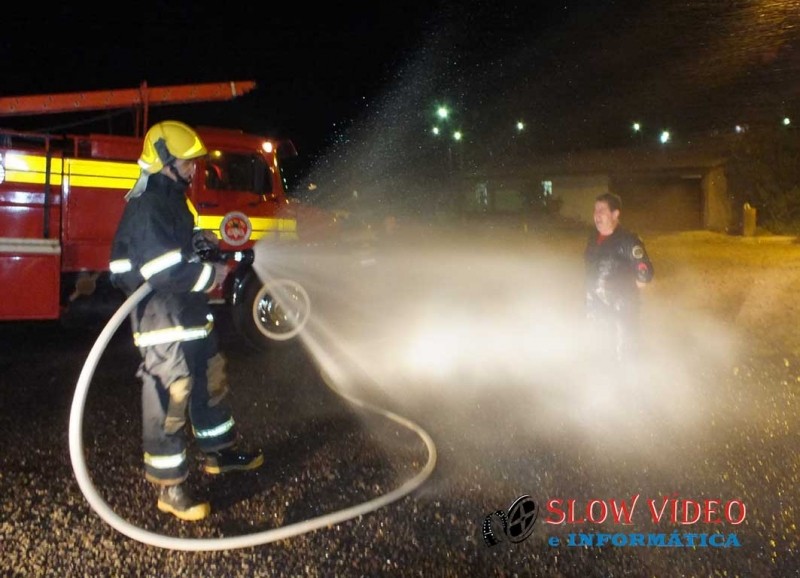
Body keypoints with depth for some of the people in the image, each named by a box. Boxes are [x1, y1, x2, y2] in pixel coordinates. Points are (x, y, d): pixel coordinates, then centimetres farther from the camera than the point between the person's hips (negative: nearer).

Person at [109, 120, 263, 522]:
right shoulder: (147, 206, -18)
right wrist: (210, 275, -14)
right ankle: (170, 487, 10)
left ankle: (219, 452, 38)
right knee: (168, 401, -2)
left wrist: (204, 243, 8)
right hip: (163, 322, -11)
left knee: (210, 383, 20)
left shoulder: (172, 200, 15)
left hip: (190, 316, 11)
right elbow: (163, 268, -27)